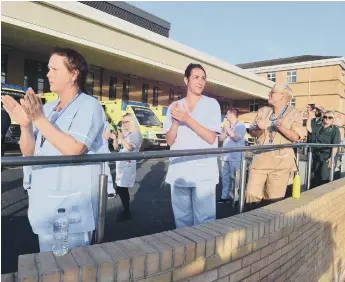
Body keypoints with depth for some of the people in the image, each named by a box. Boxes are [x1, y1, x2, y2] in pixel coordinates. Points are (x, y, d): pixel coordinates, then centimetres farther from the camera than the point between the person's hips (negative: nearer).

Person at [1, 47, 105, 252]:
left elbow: (73, 149, -22)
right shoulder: (47, 109, 9)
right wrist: (25, 125, -8)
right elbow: (29, 152, 10)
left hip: (72, 207, -7)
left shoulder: (89, 106, -10)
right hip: (44, 204, 7)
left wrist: (39, 119, -20)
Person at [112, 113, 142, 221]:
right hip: (120, 163, 7)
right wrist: (114, 139, -1)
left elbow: (130, 147, -16)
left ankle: (126, 213, 4)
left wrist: (121, 138, -16)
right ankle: (126, 211, 23)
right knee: (121, 189, 10)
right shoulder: (123, 133, 14)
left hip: (127, 164, -7)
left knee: (121, 189, -8)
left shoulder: (135, 134, -6)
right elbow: (116, 147, 16)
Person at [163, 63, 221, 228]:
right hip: (178, 171, 3)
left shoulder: (212, 104, 1)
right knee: (181, 218, 12)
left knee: (204, 219, -2)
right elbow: (170, 141, 6)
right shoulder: (175, 107, 9)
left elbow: (211, 138, -8)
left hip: (204, 172, -2)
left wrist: (187, 119, -16)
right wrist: (176, 122, -12)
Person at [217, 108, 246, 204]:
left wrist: (228, 128, -7)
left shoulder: (241, 126, -3)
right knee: (225, 177, 7)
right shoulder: (226, 126, 16)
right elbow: (221, 138, 11)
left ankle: (235, 196, 7)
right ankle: (225, 196, 12)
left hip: (235, 157, -6)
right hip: (225, 156, 6)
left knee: (234, 177, -3)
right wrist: (225, 129, -3)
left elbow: (236, 138, -16)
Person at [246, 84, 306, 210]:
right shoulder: (263, 111, 14)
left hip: (281, 161, -3)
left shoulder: (294, 113, 3)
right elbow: (252, 132, 11)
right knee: (251, 195, -1)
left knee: (274, 199, 3)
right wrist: (259, 128, -11)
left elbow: (296, 138, -6)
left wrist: (282, 127, -22)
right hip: (260, 158, 3)